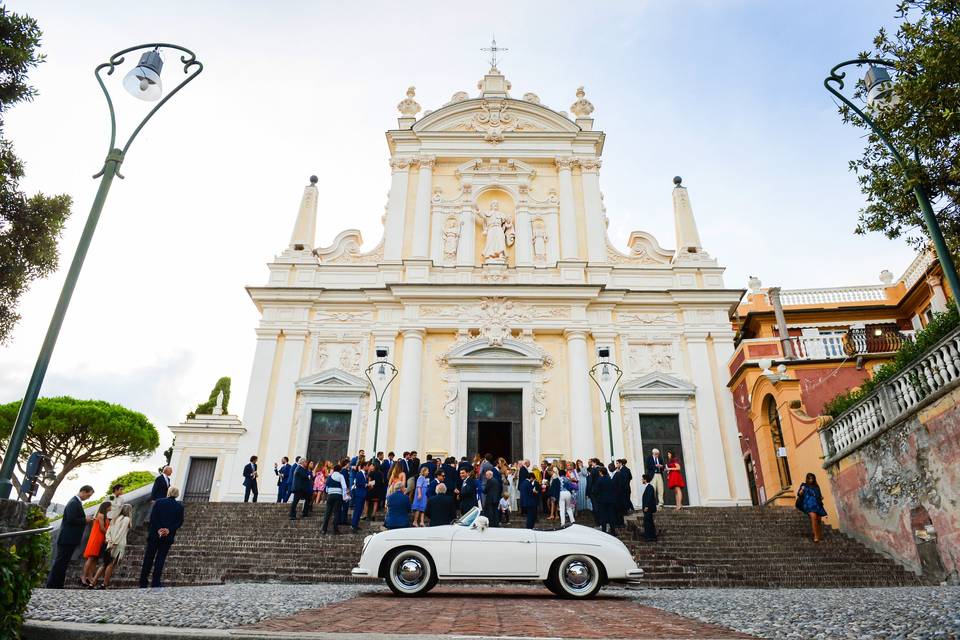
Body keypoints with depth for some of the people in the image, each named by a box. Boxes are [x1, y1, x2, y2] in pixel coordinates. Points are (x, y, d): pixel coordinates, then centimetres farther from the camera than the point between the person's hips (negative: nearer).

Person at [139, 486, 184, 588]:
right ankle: (155, 582, 4)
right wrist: (169, 530, -10)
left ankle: (143, 582, 16)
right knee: (160, 559, 6)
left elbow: (152, 517, -7)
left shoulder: (158, 502, 0)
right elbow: (180, 522, -6)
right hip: (168, 536, 0)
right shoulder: (180, 507, 1)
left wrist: (158, 530, -9)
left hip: (154, 534, 0)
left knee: (148, 558, 11)